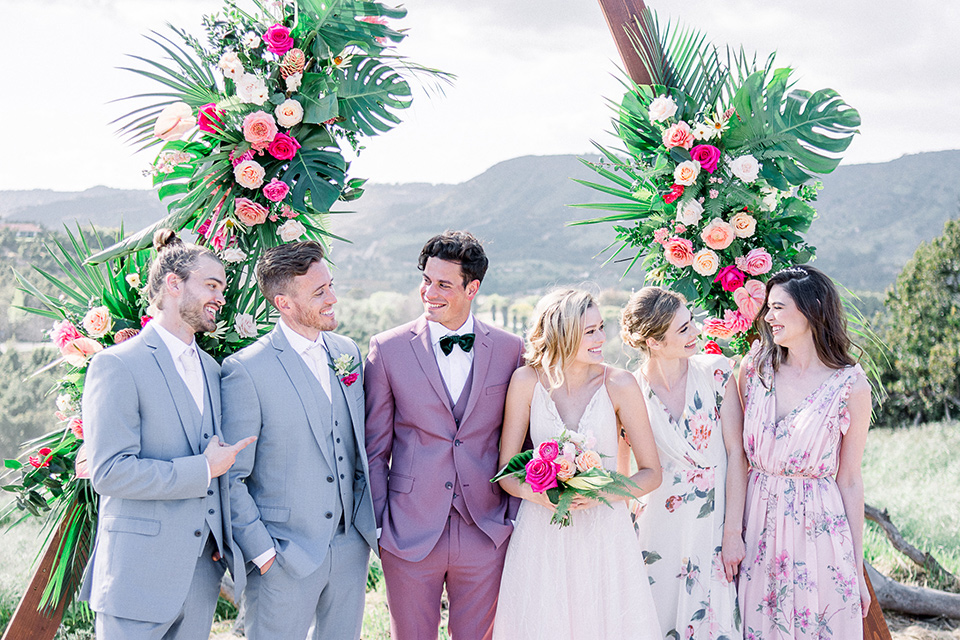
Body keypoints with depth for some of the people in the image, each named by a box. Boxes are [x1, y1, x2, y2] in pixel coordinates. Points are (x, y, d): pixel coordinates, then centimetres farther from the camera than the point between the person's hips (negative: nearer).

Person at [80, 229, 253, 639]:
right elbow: (108, 472, -18)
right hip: (141, 573, -7)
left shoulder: (211, 369, 15)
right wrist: (201, 470, -14)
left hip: (203, 566, 7)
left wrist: (223, 538, 13)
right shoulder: (116, 366, -10)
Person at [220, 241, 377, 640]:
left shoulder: (347, 352, 6)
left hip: (351, 545, 6)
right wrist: (261, 552, -13)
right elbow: (231, 478, -10)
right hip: (285, 555, -5)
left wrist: (371, 520, 8)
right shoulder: (246, 370, -13)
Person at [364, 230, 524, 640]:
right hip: (410, 537, -1)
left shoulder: (509, 350, 1)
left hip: (486, 537, 1)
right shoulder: (388, 349, -3)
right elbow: (374, 448, 1)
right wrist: (379, 524, -2)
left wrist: (515, 516, 6)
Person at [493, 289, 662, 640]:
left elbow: (651, 472, -2)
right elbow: (506, 470, 1)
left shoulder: (619, 384, -7)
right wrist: (535, 492, -19)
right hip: (541, 535, 0)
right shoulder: (527, 381, -5)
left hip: (603, 534, 0)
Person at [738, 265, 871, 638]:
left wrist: (857, 568, -1)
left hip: (817, 527, -3)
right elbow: (738, 452, 8)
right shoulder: (755, 366, 1)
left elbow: (850, 481, -3)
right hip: (757, 523, 3)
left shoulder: (851, 386, -7)